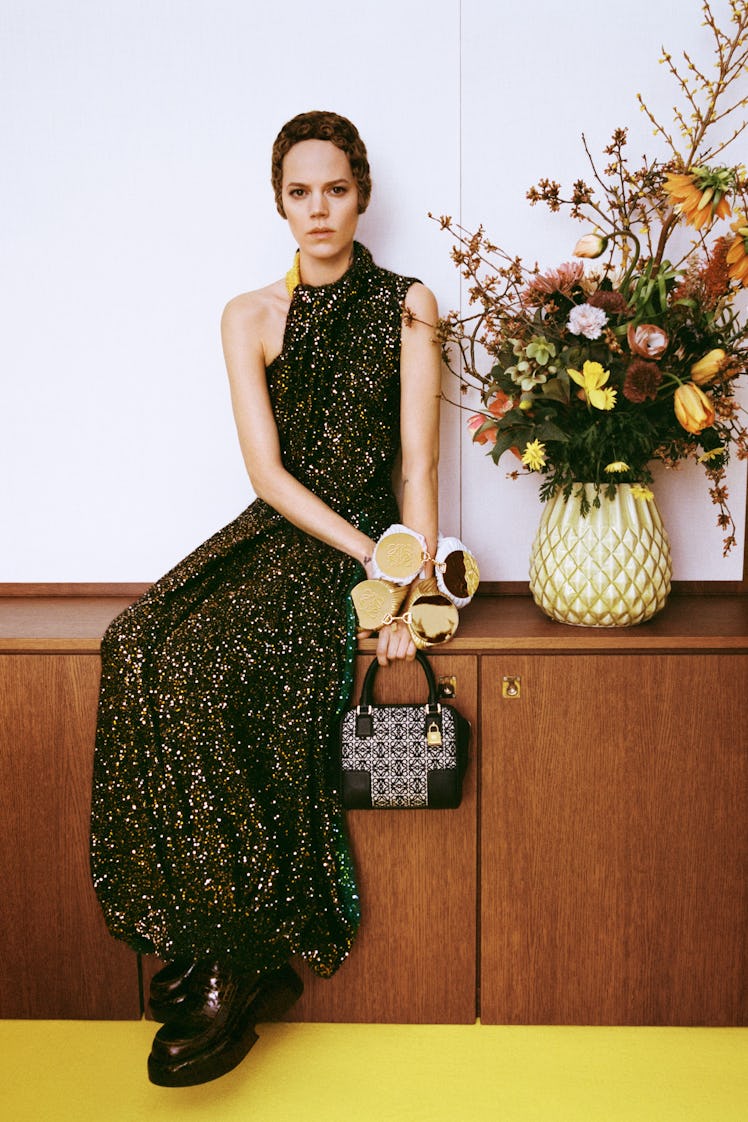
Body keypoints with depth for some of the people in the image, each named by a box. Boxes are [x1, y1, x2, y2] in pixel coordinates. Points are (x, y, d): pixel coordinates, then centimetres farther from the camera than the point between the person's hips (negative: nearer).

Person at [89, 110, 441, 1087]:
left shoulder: (407, 305, 4)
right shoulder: (250, 318, 10)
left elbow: (418, 461, -2)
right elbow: (268, 470, 0)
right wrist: (372, 559, -12)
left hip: (367, 539, -4)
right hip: (276, 532, 4)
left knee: (199, 665, -29)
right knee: (142, 648, -25)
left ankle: (234, 966, -14)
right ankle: (237, 956, -18)